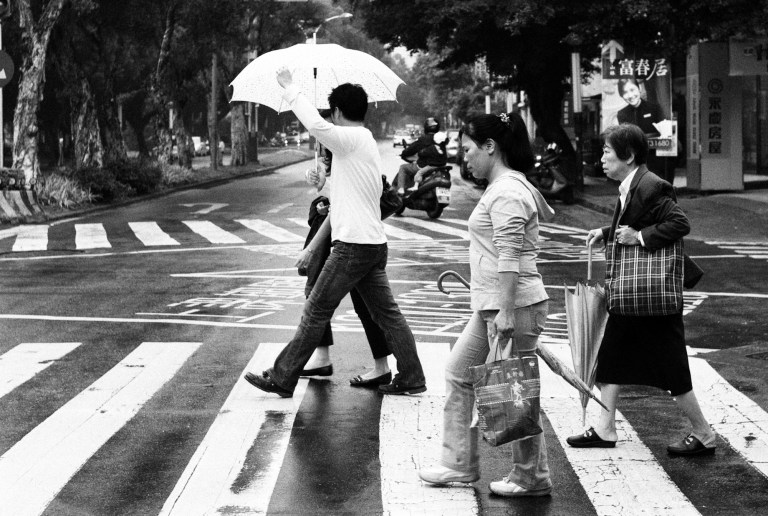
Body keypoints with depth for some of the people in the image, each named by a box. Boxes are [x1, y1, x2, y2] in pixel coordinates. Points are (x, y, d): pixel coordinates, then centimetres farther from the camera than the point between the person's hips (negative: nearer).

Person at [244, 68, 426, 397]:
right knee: (386, 312, 11)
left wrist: (288, 86, -20)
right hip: (375, 243, 9)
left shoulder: (352, 139, -11)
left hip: (353, 246, -9)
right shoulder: (366, 143, 20)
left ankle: (282, 379, 2)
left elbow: (316, 125, -29)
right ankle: (411, 379, 12)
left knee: (316, 312, -3)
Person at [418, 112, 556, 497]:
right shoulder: (504, 187, 16)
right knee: (458, 374, 15)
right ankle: (460, 464, 22)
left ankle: (532, 479, 8)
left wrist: (506, 311, -25)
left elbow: (509, 257, -22)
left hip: (514, 305, -11)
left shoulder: (506, 192, -16)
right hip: (491, 306, 11)